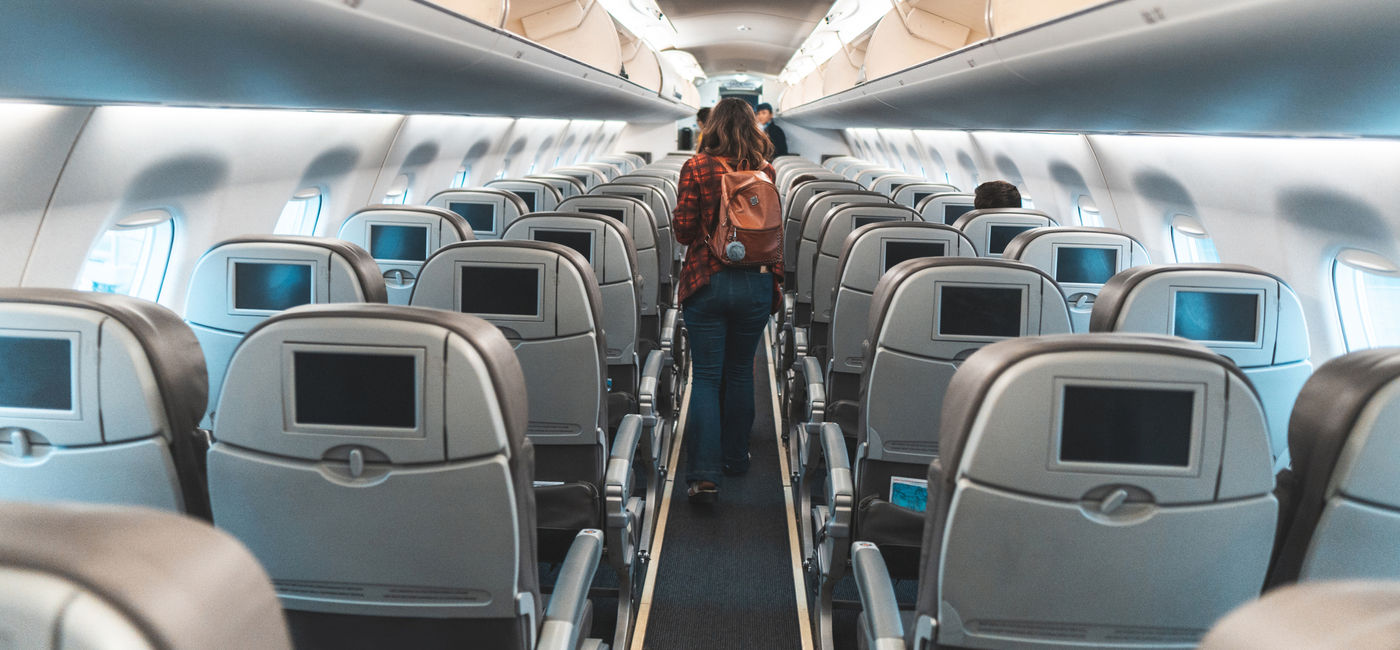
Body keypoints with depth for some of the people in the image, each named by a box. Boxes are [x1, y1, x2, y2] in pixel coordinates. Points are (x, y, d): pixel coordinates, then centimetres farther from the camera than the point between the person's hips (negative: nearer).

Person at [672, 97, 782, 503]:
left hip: (707, 281, -2)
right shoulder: (765, 170, 2)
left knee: (706, 377, 1)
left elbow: (683, 230, -4)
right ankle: (735, 458, 30)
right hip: (756, 283, 2)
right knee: (740, 373, 17)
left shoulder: (697, 167, -5)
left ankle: (704, 476, -8)